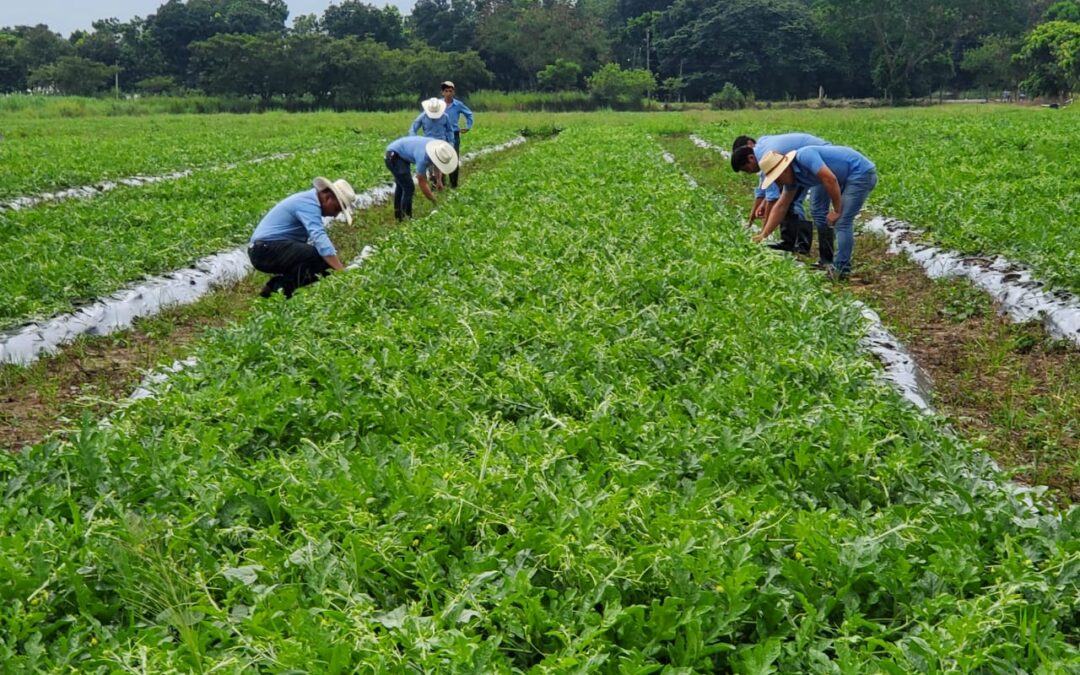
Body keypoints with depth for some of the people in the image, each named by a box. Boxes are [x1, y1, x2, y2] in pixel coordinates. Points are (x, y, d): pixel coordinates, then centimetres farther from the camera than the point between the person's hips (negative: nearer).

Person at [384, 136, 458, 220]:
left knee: (401, 185, 24)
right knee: (409, 188, -16)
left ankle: (399, 215, 39)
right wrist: (435, 203, -23)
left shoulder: (438, 146, -15)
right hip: (394, 156, -10)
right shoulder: (423, 158, -36)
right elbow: (422, 184, -29)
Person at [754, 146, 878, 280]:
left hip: (861, 173, -10)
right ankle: (843, 265, 23)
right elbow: (781, 206, 13)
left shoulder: (804, 157, -23)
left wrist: (837, 211, -17)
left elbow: (830, 179, -28)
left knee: (842, 222, -11)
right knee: (843, 222, 16)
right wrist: (764, 234, 11)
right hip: (851, 178, 10)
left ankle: (841, 270, -8)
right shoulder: (792, 177, 6)